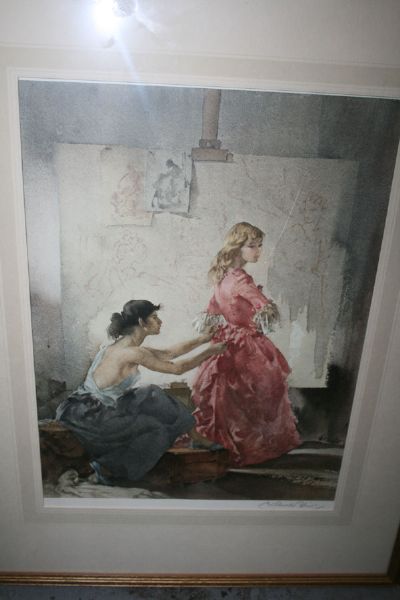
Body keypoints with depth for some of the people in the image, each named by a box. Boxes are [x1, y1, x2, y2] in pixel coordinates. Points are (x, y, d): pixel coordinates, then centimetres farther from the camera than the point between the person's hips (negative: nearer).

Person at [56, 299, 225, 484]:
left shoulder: (125, 346, 5)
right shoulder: (133, 353, -22)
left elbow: (169, 353, 14)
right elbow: (177, 368, -12)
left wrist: (202, 339, 17)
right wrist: (209, 352, -1)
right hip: (88, 418, -9)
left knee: (153, 396, 13)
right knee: (157, 431, 4)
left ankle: (197, 438, 26)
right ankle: (106, 467, 7)